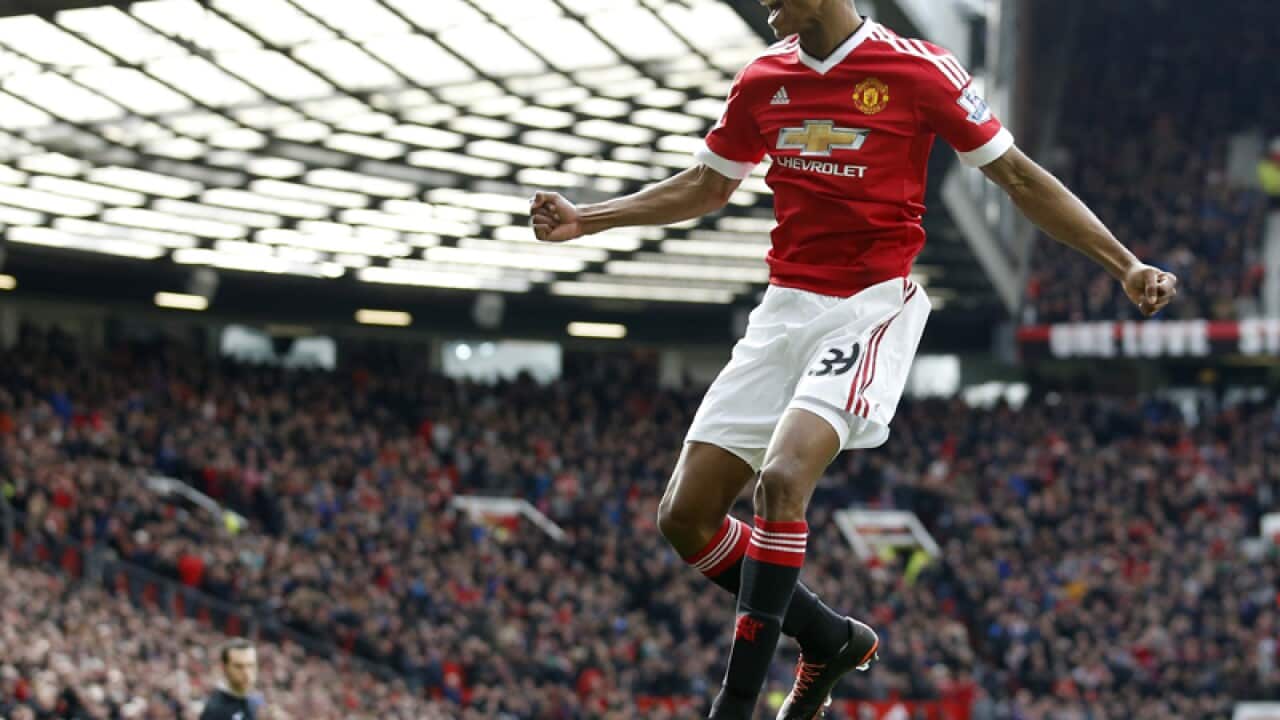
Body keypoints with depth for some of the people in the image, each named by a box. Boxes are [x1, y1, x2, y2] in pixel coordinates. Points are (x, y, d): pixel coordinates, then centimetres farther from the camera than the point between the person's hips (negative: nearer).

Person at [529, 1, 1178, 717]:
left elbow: (1019, 177, 0)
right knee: (685, 516, -1)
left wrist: (1126, 265, -4)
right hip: (785, 308, 6)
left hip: (873, 307, -6)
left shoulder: (919, 69, -8)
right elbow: (704, 188, 24)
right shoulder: (763, 80, 8)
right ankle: (832, 639, 20)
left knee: (782, 477, -28)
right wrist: (586, 220, 18)